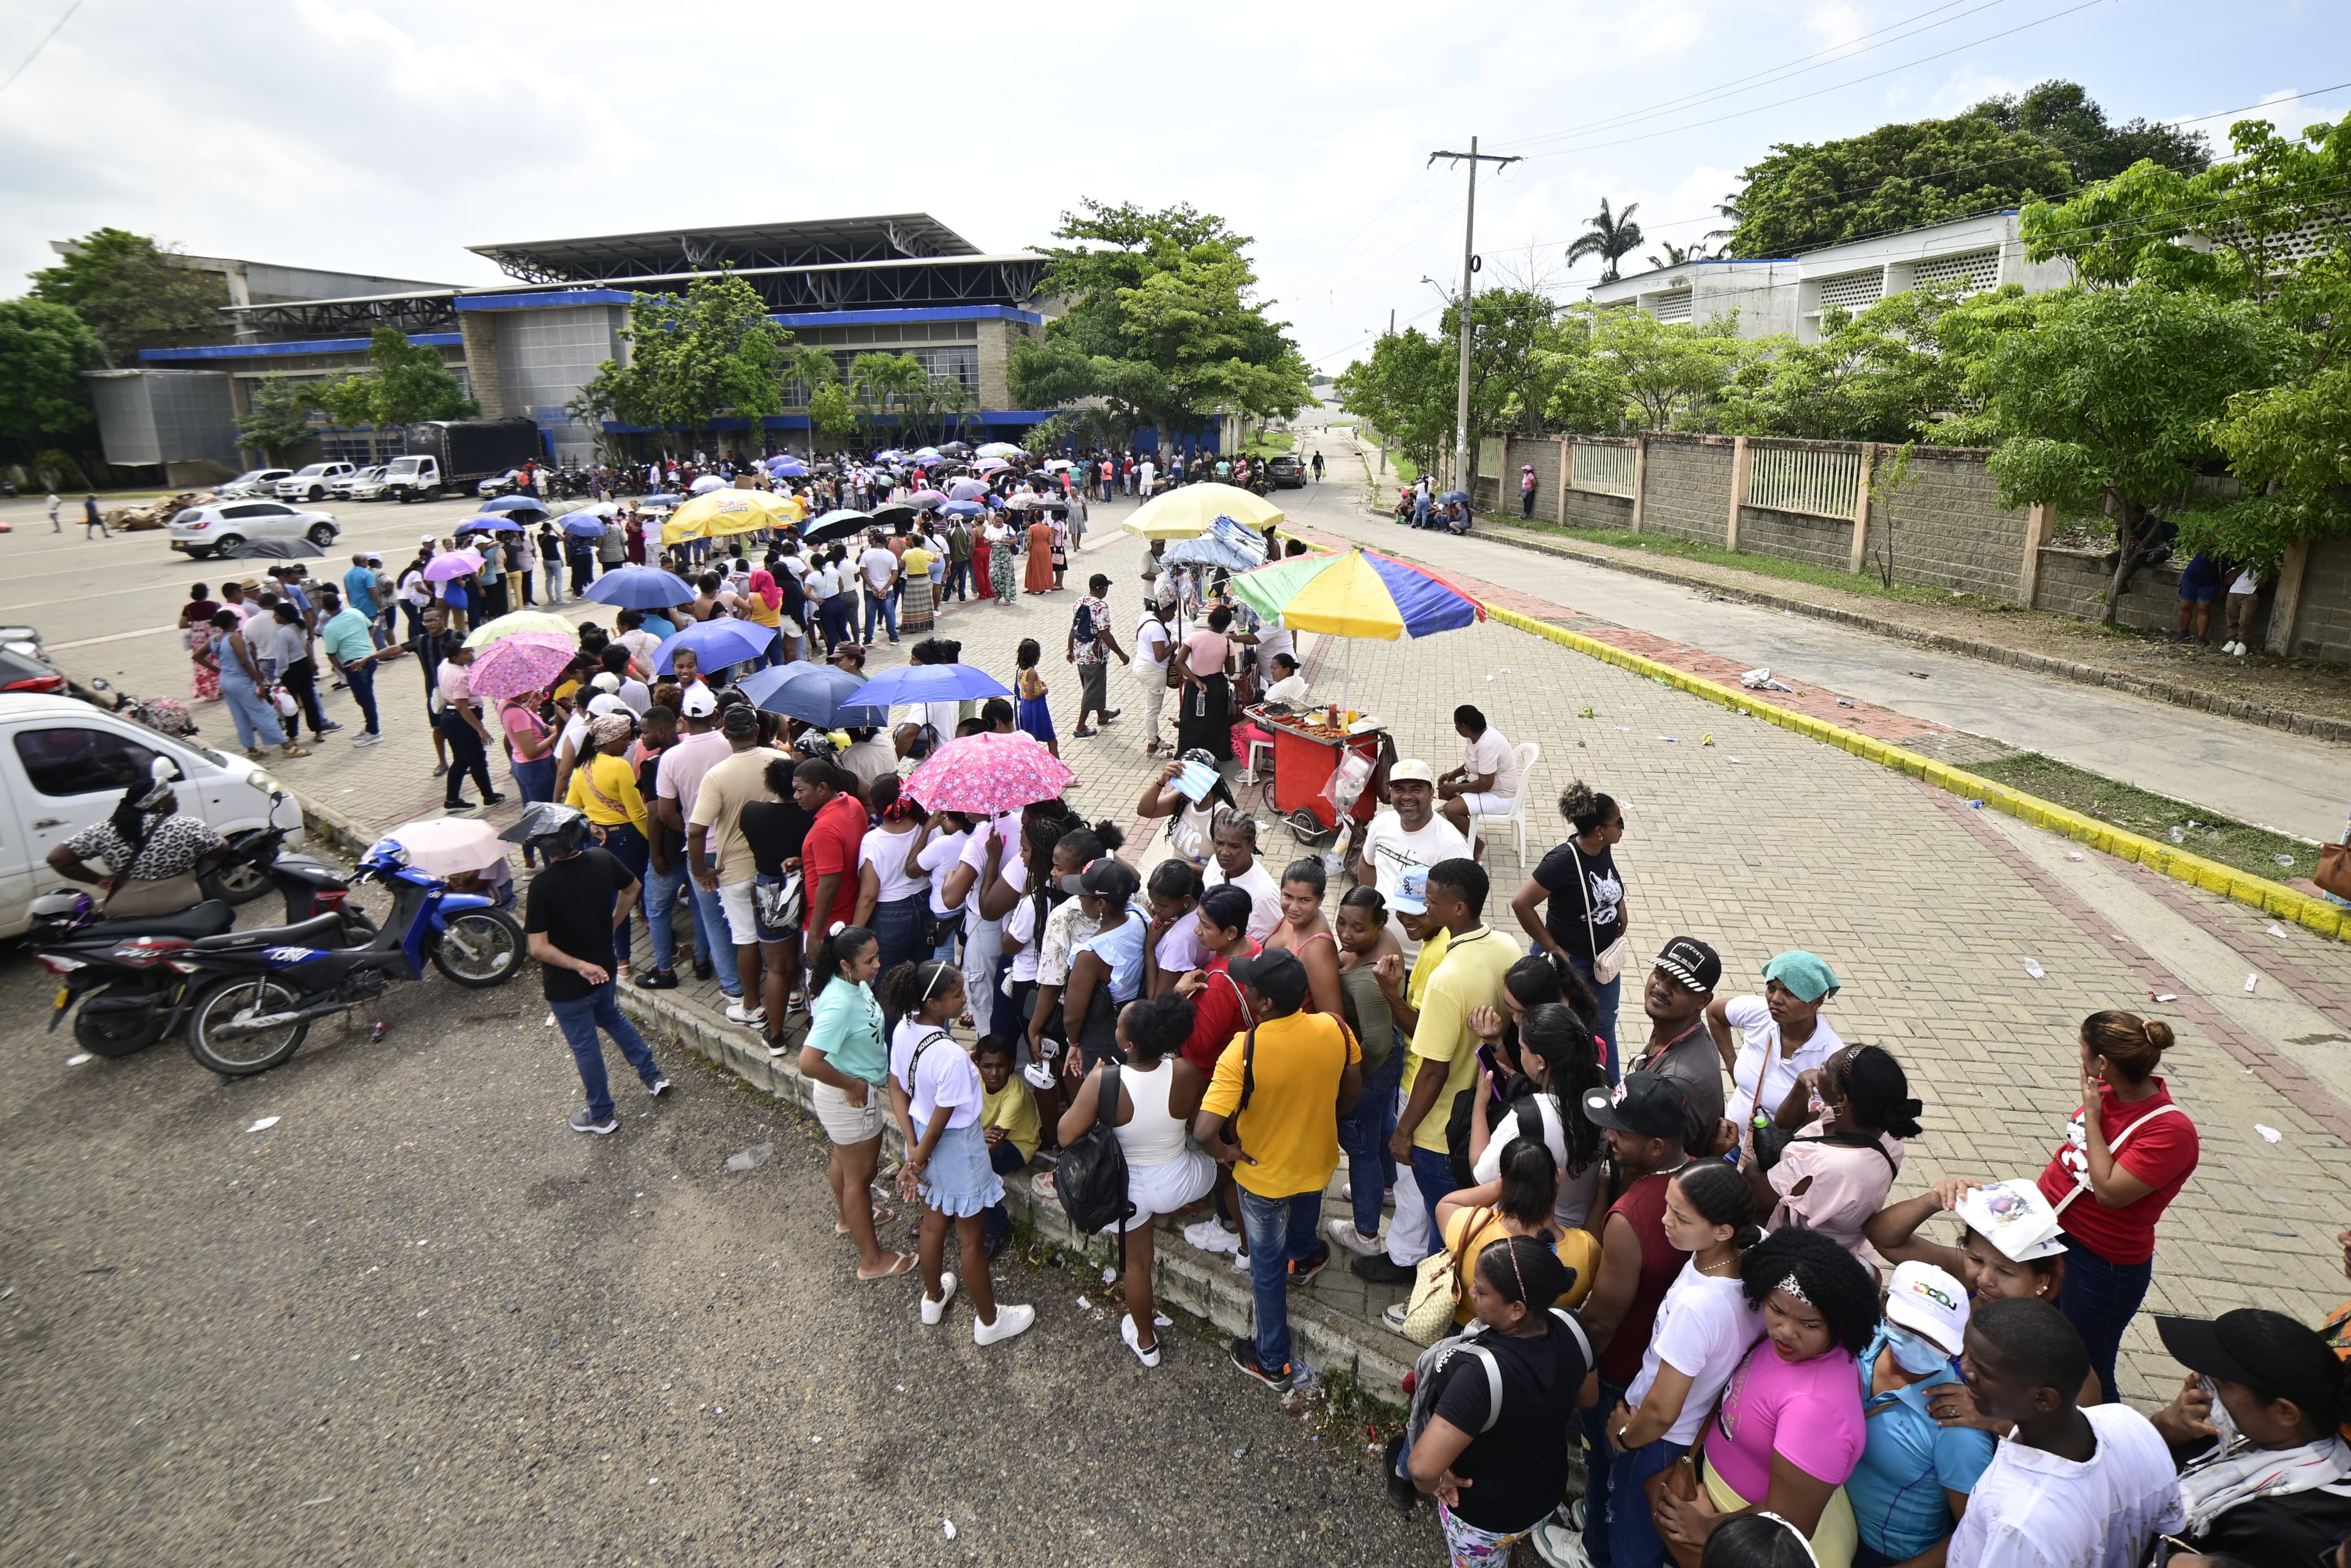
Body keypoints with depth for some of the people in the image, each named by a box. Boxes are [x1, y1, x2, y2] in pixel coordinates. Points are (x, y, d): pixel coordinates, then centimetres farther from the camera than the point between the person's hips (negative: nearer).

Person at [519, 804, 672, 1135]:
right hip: (604, 967, 5)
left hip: (566, 983, -5)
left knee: (585, 1046, 14)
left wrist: (580, 966, -19)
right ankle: (652, 1076, 39)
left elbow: (539, 948, -29)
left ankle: (600, 1115, 33)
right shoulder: (602, 860, -12)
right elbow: (632, 889, 7)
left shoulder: (543, 886, -29)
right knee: (611, 1017, 32)